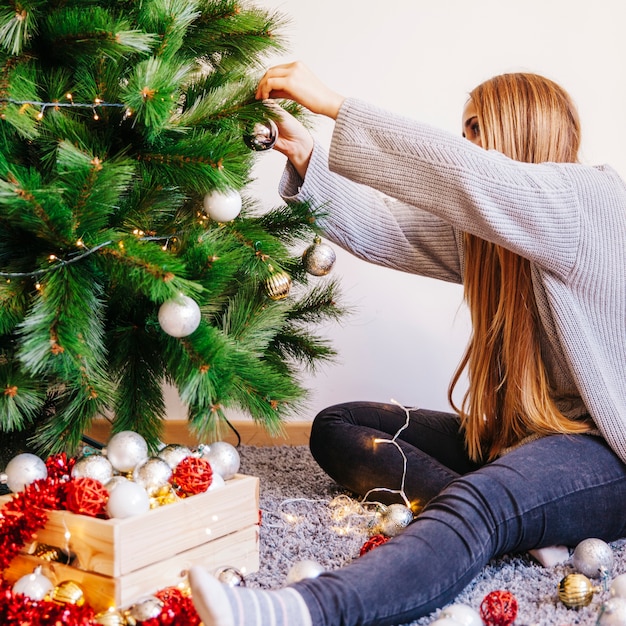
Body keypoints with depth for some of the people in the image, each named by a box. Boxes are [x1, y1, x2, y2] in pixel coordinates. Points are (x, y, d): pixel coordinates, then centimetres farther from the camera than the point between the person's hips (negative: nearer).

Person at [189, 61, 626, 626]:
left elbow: (466, 175, -27)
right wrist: (303, 154, -9)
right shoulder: (485, 226, 12)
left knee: (479, 504, -39)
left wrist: (333, 103, -24)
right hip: (514, 433, 9)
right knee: (337, 427, -1)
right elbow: (382, 228, 3)